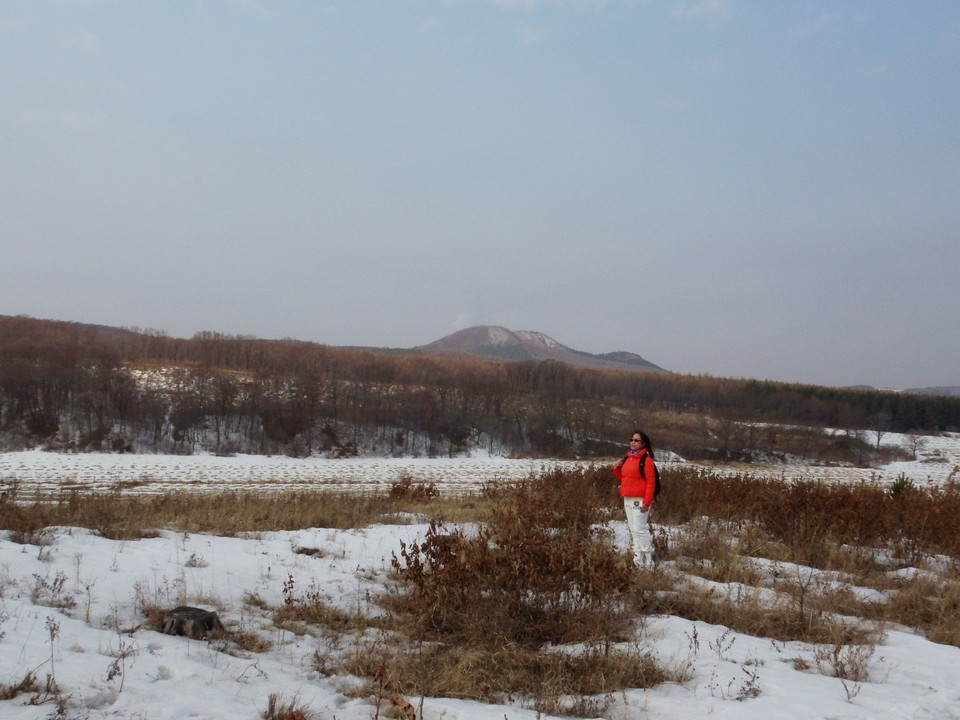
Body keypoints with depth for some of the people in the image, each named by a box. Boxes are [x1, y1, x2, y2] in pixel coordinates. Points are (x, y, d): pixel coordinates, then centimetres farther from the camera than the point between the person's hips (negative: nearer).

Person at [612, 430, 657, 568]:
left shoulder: (646, 459, -9)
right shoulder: (627, 458, 15)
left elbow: (650, 482, -13)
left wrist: (647, 502, -19)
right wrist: (616, 469, 3)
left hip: (639, 500, -8)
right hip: (627, 499, 8)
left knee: (639, 529, -10)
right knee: (633, 530, 8)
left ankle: (648, 560, -2)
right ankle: (638, 560, 13)